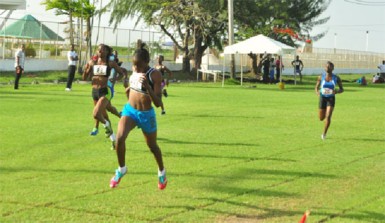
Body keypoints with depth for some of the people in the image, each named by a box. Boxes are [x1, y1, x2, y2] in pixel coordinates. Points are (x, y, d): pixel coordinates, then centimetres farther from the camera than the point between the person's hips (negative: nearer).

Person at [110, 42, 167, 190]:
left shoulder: (155, 74, -21)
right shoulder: (135, 70, -3)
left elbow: (158, 103, -26)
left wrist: (147, 86, -37)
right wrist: (129, 90, 8)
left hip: (146, 115, -4)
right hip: (129, 110, 4)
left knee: (152, 146, 15)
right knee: (120, 137, -20)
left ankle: (162, 172, 42)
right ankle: (121, 169, 3)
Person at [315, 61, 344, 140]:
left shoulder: (336, 78, -6)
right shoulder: (321, 77, -5)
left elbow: (342, 89, 2)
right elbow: (317, 87, 6)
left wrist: (337, 91, -21)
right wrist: (317, 92, -18)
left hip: (331, 99, -1)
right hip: (323, 98, 1)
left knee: (328, 117, -17)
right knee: (321, 118, 9)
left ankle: (324, 134, -2)